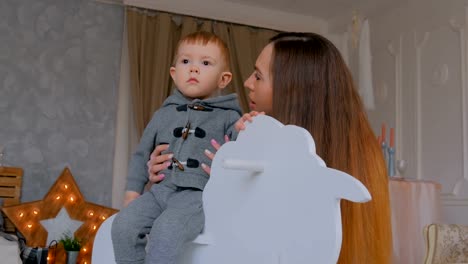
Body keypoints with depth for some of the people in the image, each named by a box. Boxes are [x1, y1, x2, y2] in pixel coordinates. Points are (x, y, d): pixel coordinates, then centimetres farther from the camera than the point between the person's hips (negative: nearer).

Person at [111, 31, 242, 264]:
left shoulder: (228, 117, 7)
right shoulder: (163, 115, 19)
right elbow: (141, 154, 25)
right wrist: (133, 190, 15)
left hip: (198, 194, -4)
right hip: (160, 191, 5)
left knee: (165, 231, -31)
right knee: (123, 225, -19)